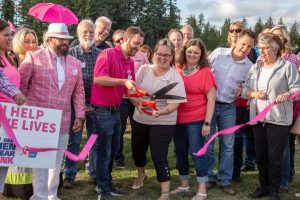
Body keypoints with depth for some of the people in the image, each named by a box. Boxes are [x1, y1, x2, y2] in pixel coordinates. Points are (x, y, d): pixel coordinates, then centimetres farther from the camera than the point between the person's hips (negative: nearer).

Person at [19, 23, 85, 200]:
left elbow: (79, 92, 11)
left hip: (62, 123, 4)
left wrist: (80, 115, 5)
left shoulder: (75, 63, 10)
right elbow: (20, 84, -1)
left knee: (57, 162, 14)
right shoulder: (33, 57, -4)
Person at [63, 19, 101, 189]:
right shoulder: (71, 53, -2)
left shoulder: (101, 54, 5)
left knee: (96, 141, 10)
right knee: (73, 141, 5)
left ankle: (95, 173, 23)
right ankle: (69, 175, 16)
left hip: (96, 104, 2)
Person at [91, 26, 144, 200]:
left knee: (113, 151, 18)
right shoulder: (107, 54, -14)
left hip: (116, 110, 8)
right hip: (103, 111, -8)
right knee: (104, 153, 2)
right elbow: (98, 79, -26)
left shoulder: (130, 62, 10)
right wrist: (123, 81, -29)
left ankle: (107, 184, 33)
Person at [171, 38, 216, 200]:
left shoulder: (205, 72, -6)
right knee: (180, 153, 14)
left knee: (197, 153, 0)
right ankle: (184, 185, 31)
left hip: (196, 120, -5)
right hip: (178, 119, 5)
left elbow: (211, 99, -7)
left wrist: (207, 122, -12)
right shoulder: (177, 70, 4)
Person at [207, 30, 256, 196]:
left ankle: (225, 180, 18)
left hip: (228, 108, 2)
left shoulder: (249, 66, -1)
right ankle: (209, 177, 20)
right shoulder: (218, 53, -7)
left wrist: (242, 91, -10)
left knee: (228, 145, 6)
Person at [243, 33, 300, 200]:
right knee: (261, 155, 12)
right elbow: (245, 90, 11)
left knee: (275, 156, 0)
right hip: (258, 118, 5)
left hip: (278, 119, -5)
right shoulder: (255, 68, 12)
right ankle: (264, 186, 27)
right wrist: (254, 94, -10)